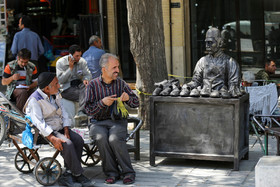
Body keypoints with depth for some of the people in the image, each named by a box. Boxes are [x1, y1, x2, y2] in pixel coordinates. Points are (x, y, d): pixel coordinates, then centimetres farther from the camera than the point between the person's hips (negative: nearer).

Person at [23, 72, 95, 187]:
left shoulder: (55, 95, 10)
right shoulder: (34, 100, -14)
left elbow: (62, 112, 11)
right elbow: (39, 122, -21)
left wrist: (66, 130, -5)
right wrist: (53, 138, -30)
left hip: (59, 128, 8)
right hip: (46, 131, -8)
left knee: (78, 140, -18)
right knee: (67, 144, -30)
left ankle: (68, 175, -14)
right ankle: (78, 175, -15)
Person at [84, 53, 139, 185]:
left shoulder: (120, 83, 6)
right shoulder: (93, 85, 2)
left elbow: (136, 103, 7)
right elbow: (88, 109, -3)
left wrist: (128, 98, -15)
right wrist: (102, 102, -20)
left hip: (117, 121, 0)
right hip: (98, 122, 0)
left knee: (114, 139, -32)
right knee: (101, 138, -33)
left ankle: (128, 172, -19)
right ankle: (112, 173, -19)